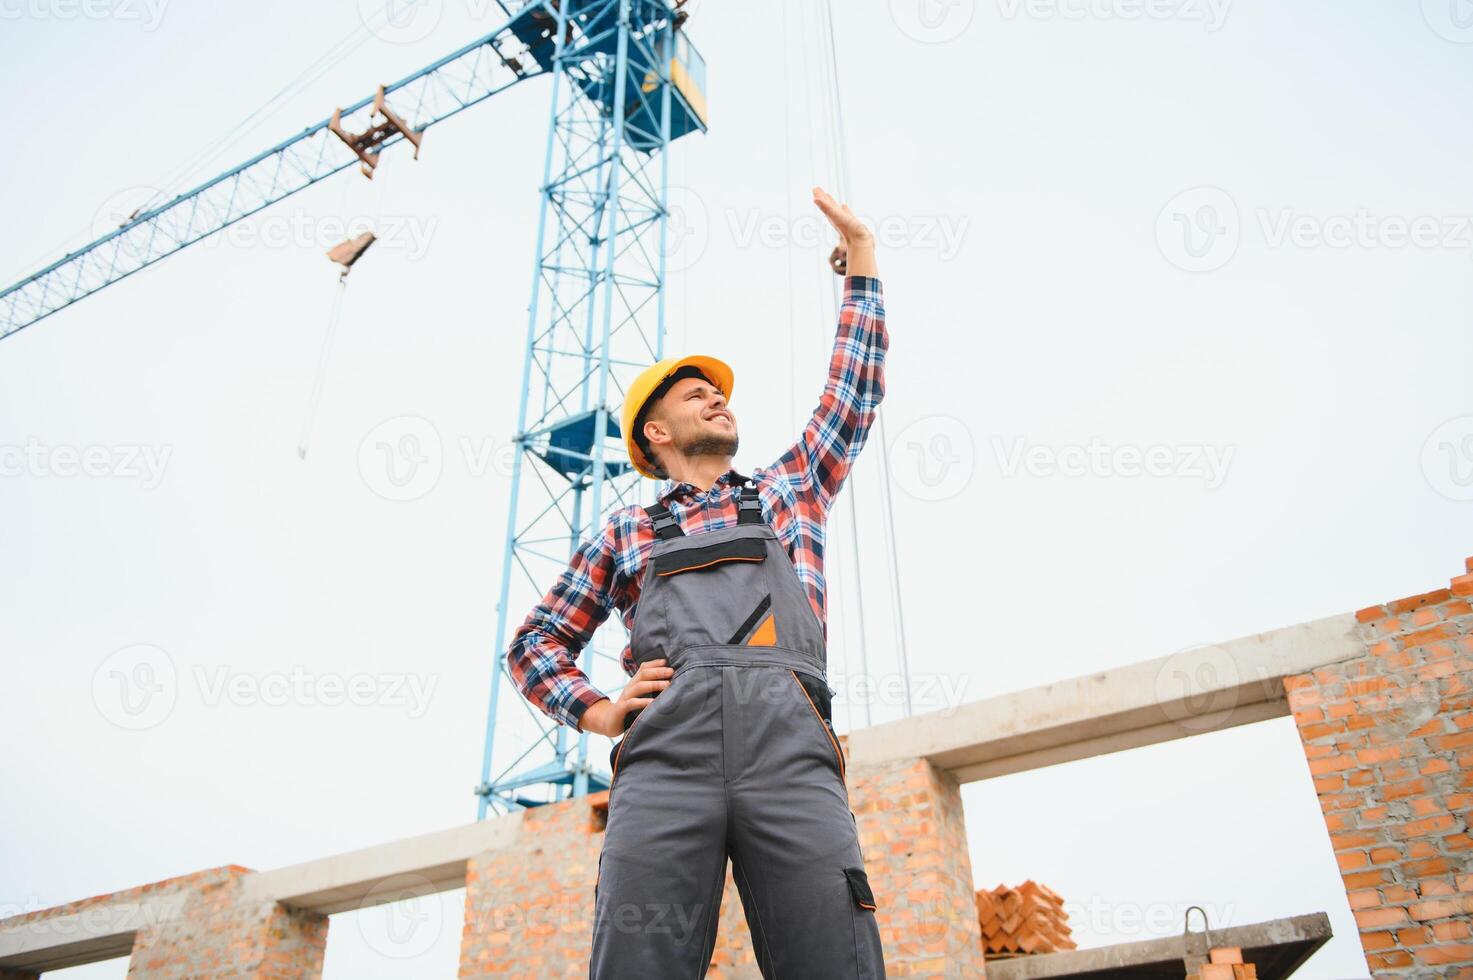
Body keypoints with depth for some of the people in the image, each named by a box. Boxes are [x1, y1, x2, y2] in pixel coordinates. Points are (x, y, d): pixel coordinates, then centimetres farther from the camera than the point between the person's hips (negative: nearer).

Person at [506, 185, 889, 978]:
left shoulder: (787, 489, 32)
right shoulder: (624, 533, 27)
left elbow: (854, 393, 34)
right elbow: (536, 642, 28)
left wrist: (860, 258, 38)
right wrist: (596, 712, 9)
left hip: (792, 743, 1)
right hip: (665, 749, 0)